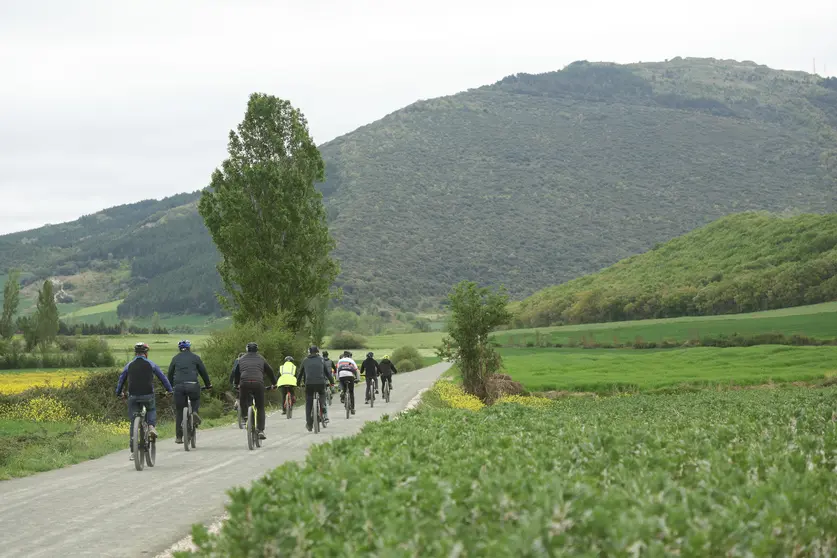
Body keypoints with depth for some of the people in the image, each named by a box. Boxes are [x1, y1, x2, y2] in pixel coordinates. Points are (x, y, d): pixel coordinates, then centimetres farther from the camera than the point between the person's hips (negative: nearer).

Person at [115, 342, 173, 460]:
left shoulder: (129, 366, 8)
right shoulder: (151, 364, 4)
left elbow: (121, 379, 17)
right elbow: (163, 377, 11)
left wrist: (119, 393, 33)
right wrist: (169, 390, 24)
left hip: (133, 397, 1)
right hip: (148, 395, -1)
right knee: (151, 410, 31)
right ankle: (151, 426, 2)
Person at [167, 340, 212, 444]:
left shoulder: (175, 358, 17)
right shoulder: (195, 357, 13)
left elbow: (170, 374, 20)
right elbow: (203, 372, 16)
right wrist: (208, 385, 27)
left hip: (179, 386, 1)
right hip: (192, 385, -1)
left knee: (179, 412, 8)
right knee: (196, 400, 28)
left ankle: (178, 437, 7)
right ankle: (194, 412, -4)